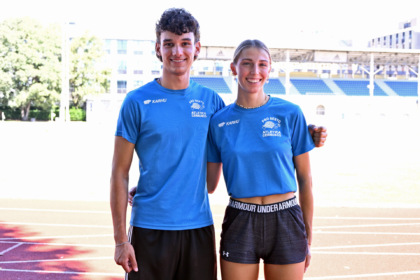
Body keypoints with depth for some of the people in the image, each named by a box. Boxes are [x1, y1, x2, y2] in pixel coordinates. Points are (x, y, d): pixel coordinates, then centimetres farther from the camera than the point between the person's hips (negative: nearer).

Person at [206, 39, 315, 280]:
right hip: (239, 224, 1)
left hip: (286, 223, 0)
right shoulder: (219, 121, 2)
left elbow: (305, 178, 3)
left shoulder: (290, 114, -2)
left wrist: (308, 237, 4)